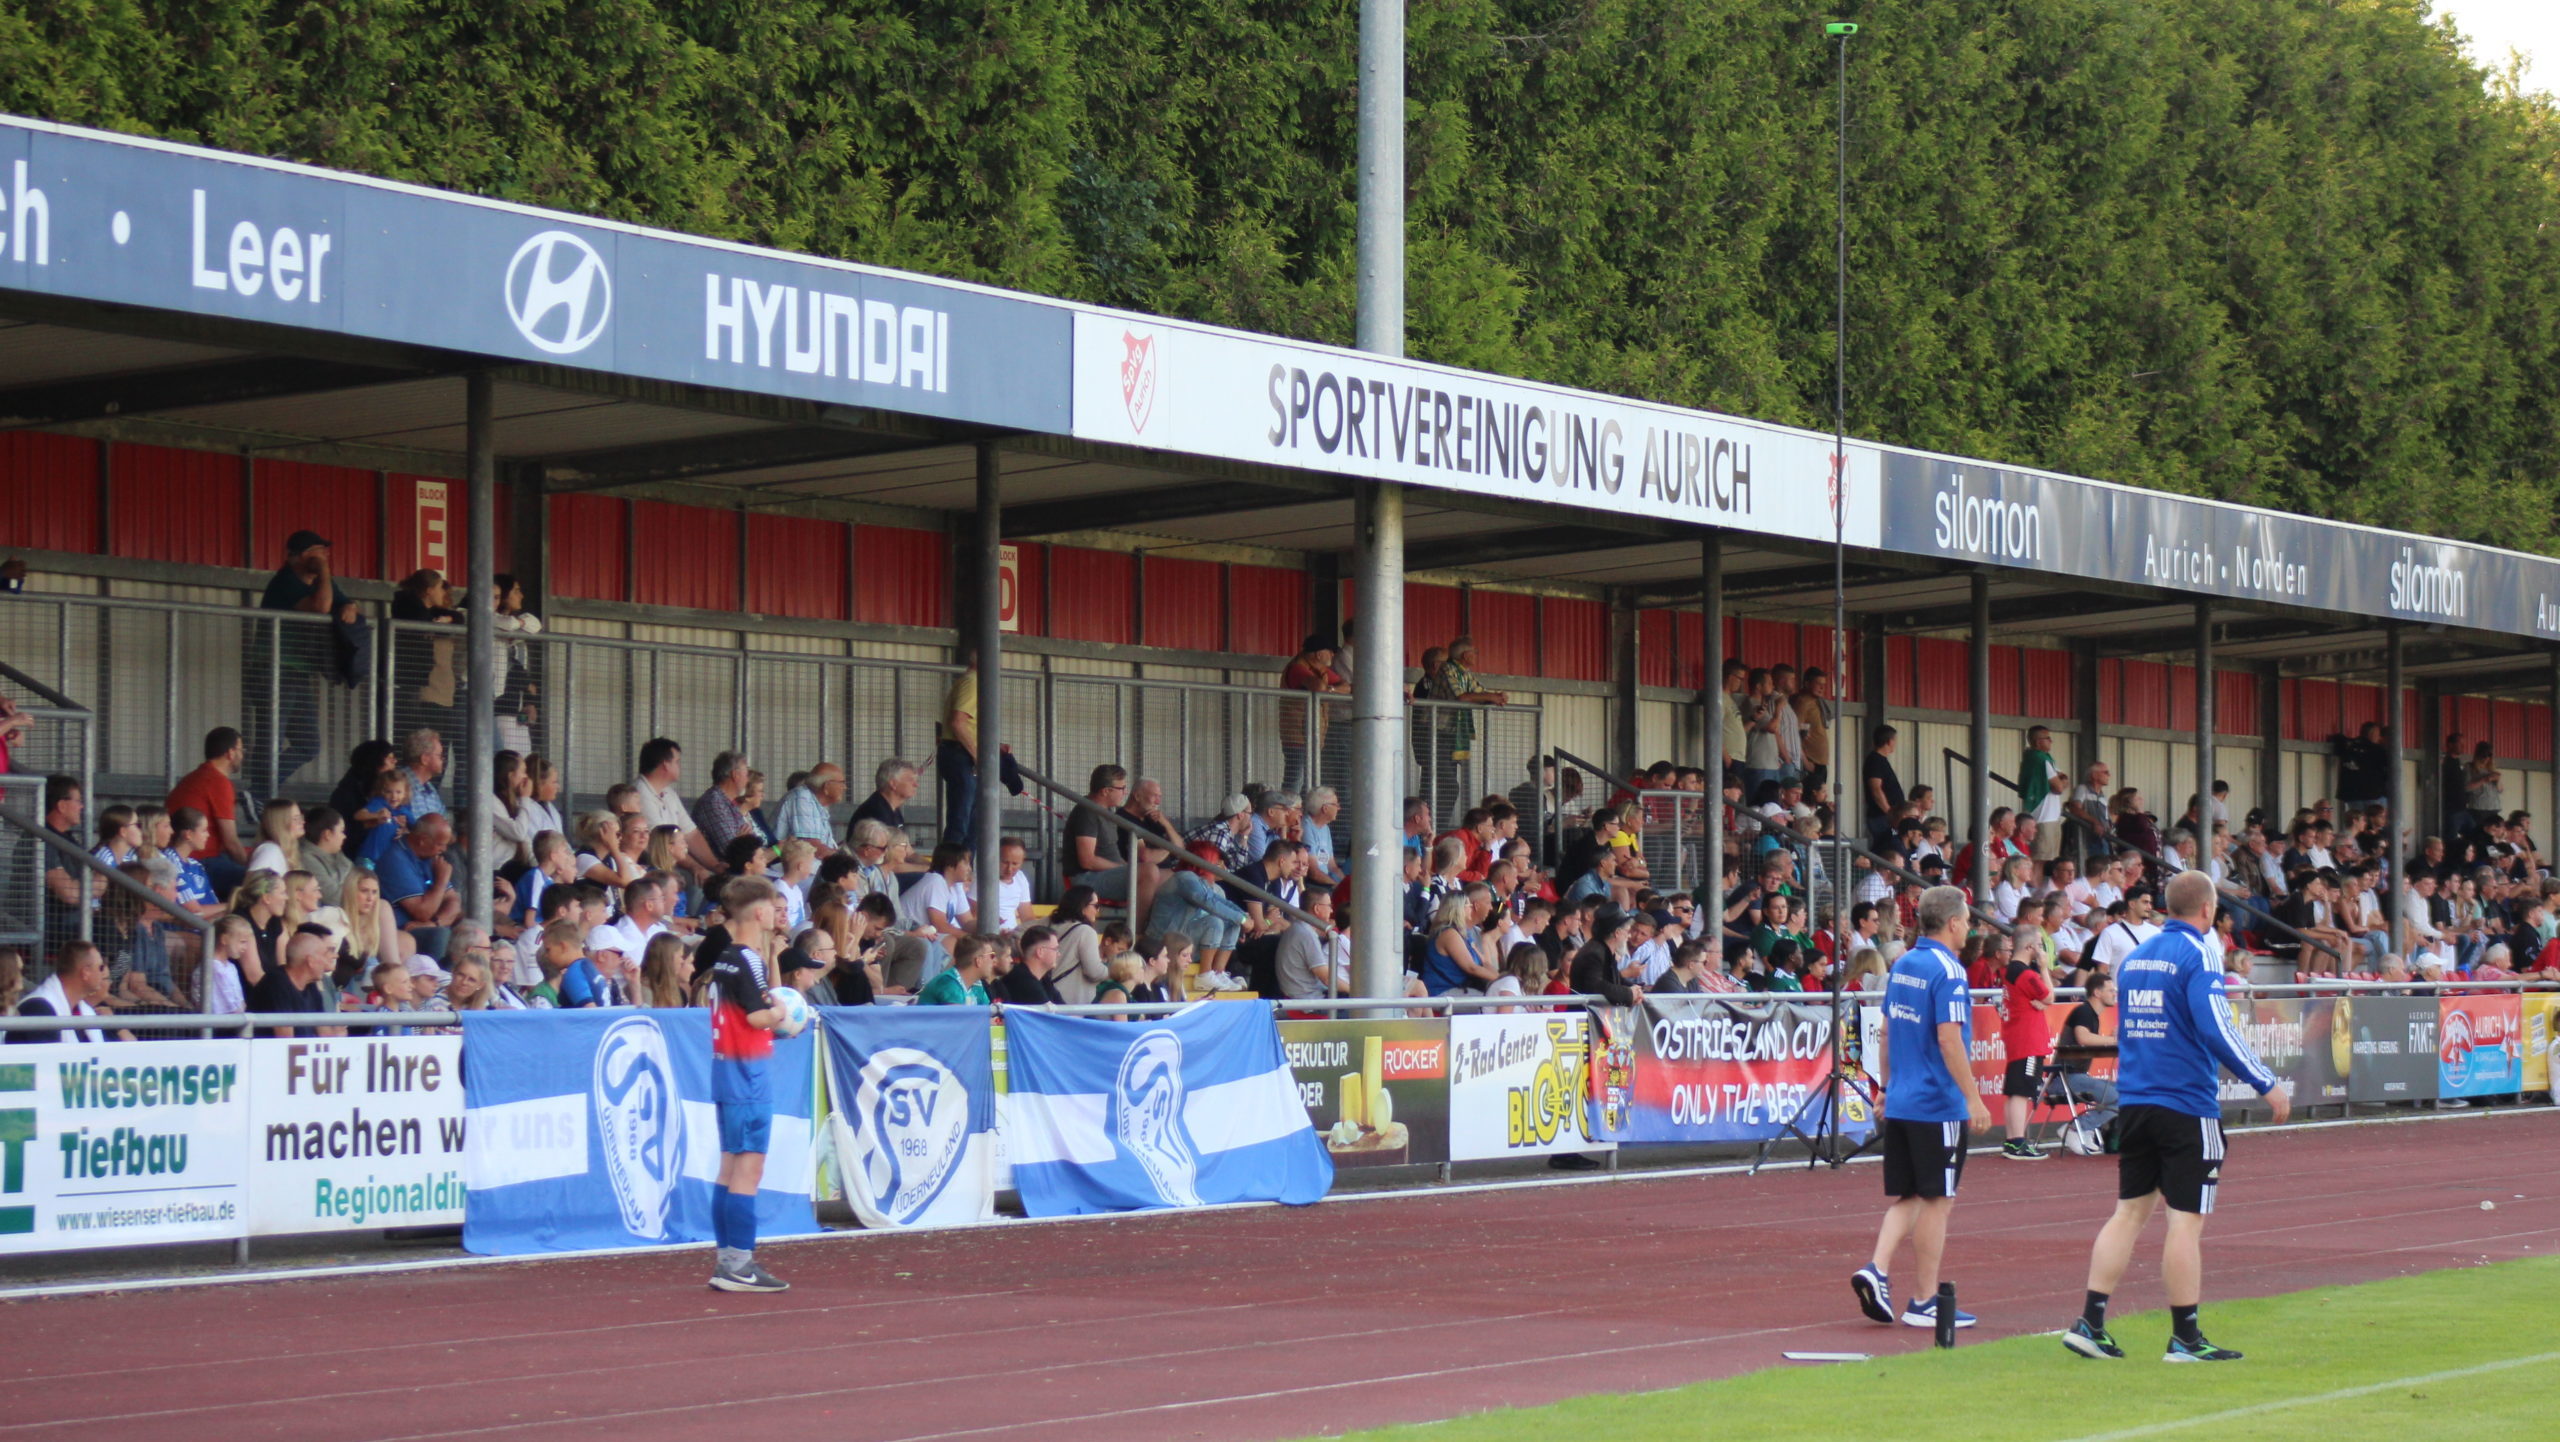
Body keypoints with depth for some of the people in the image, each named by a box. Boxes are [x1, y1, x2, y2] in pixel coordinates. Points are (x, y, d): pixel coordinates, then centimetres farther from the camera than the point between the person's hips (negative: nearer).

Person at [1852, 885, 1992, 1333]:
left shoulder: (1901, 965, 10)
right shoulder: (1946, 971, -14)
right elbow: (1949, 1039, -20)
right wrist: (1973, 1098, -17)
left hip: (1899, 1104, 8)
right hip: (1938, 1107, -8)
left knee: (1906, 1198, 13)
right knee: (1937, 1203, 1)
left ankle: (1877, 1269, -6)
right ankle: (1923, 1302, 4)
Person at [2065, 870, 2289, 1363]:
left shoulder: (2135, 956, 12)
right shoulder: (2197, 955, -11)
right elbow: (2216, 1030, -20)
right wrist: (2268, 1085, -15)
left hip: (2133, 1103, 7)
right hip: (2187, 1106, -7)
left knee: (2129, 1212, 10)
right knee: (2187, 1220, -2)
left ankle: (2089, 1323, 4)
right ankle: (2185, 1338, 1)